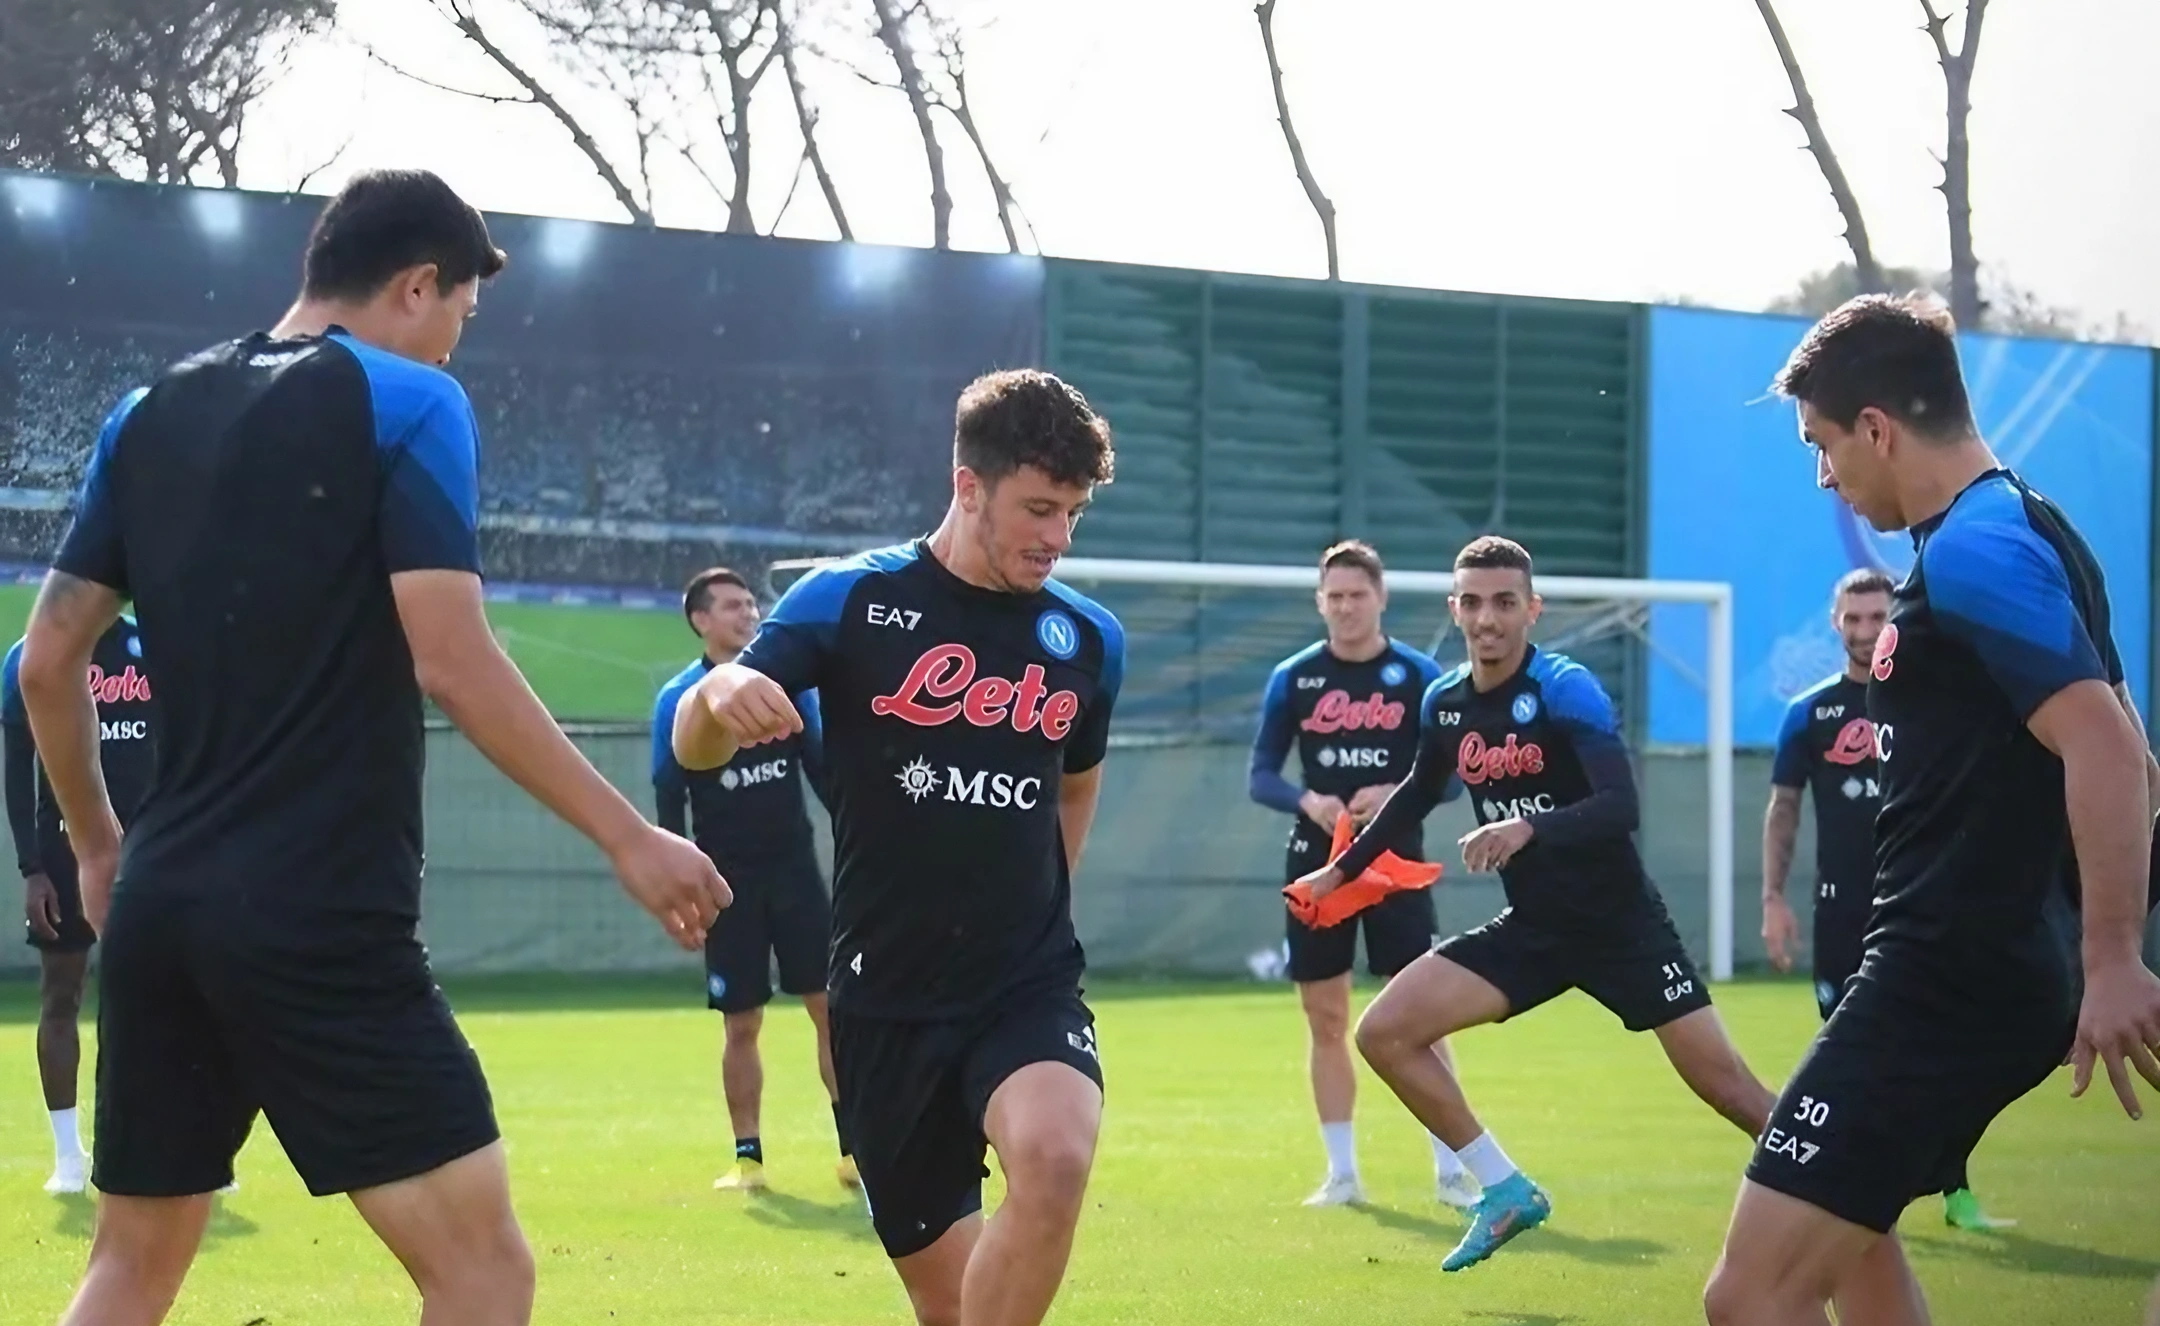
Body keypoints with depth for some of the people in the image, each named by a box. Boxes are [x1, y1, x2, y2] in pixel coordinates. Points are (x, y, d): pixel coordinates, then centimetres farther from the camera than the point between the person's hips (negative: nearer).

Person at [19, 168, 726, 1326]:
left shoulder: (148, 415, 13)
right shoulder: (404, 402, -4)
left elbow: (49, 664, 14)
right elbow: (452, 666, -13)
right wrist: (630, 839, -8)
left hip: (160, 905, 7)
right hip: (322, 918, -7)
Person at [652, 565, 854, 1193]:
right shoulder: (678, 700, -2)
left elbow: (823, 769, 10)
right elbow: (669, 800, -1)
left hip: (796, 869, 2)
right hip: (728, 881, -2)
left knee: (832, 1008, -3)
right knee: (741, 1026, 2)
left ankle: (853, 1147, 2)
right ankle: (748, 1157, 11)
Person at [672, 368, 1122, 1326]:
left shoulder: (1089, 640, 3)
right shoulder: (851, 601, -6)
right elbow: (694, 750, -8)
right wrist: (719, 693, -30)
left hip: (1030, 985, 1)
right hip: (887, 999, -1)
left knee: (1054, 1160, -32)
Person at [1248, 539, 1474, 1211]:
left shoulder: (1419, 675, -2)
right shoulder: (1293, 678, 3)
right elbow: (1261, 776, 4)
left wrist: (1396, 795, -18)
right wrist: (1307, 801, -16)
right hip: (1318, 864, 2)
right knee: (1326, 1021, 5)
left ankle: (1450, 1170, 2)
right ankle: (1342, 1172, 14)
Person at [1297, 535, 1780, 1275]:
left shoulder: (1565, 689, -18)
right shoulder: (1444, 704, 1)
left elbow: (1620, 808, -30)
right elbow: (1420, 793, 22)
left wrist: (1529, 829, -45)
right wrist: (1341, 870, 26)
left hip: (1620, 926, -6)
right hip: (1532, 930, 6)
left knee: (1725, 1085, -8)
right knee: (1384, 1033, -5)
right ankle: (1507, 1192, 6)